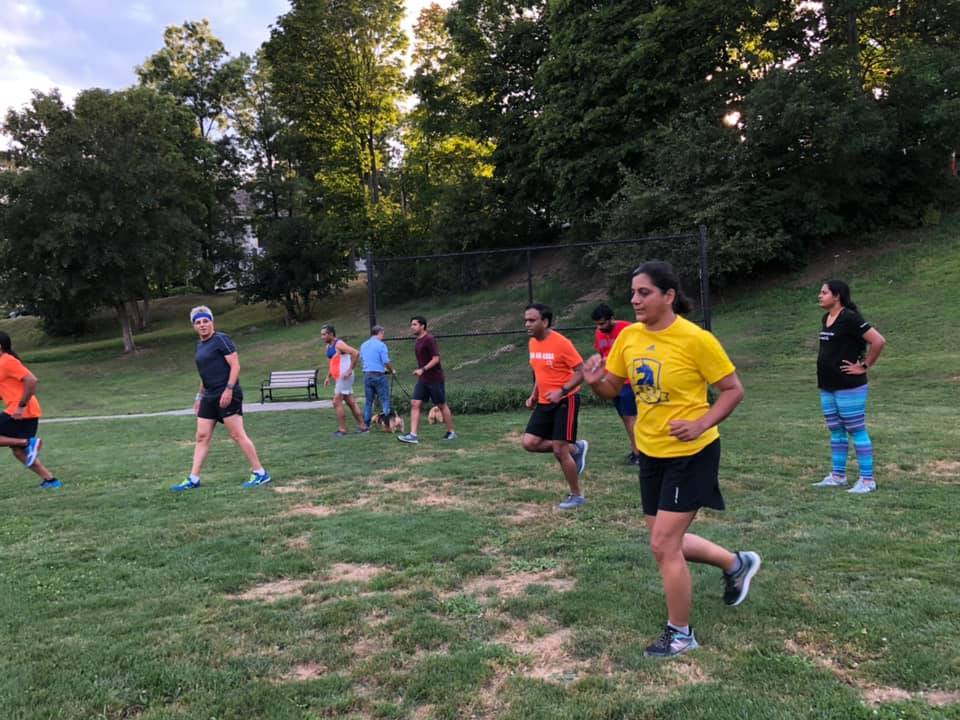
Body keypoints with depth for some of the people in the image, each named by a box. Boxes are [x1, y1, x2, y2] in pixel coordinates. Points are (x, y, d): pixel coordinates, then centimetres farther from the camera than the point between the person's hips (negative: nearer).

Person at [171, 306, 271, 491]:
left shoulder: (221, 339, -8)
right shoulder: (200, 346, 16)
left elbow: (235, 366, -14)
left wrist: (229, 389, -22)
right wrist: (199, 396, 25)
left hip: (227, 396, -8)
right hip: (209, 398, 8)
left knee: (237, 435, -7)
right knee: (202, 437, 8)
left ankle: (260, 474, 1)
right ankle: (193, 479, 13)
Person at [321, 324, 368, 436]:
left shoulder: (339, 344, -15)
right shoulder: (329, 346, 14)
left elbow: (356, 353, -26)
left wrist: (350, 370, -24)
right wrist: (328, 377, 20)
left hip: (344, 377, -9)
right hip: (338, 378, 9)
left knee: (337, 402, -8)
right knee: (351, 402, 11)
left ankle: (342, 429, -1)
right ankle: (363, 426, 16)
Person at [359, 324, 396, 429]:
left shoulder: (363, 345, 11)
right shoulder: (381, 345, -10)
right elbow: (386, 362, -13)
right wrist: (392, 371, 4)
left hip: (367, 375, 6)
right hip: (378, 375, -6)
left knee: (368, 400, 12)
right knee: (385, 399, 0)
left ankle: (366, 423, 14)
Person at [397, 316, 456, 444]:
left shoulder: (429, 339, -14)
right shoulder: (418, 341, 12)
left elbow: (436, 359, -20)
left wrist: (422, 370, -27)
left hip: (434, 379, -8)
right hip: (422, 379, 8)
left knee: (442, 405, 4)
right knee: (414, 404, -4)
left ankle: (451, 432, 19)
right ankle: (413, 435, -8)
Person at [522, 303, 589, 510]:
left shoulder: (561, 343, -18)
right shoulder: (532, 343, 6)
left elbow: (581, 372, -17)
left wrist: (562, 391, -27)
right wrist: (534, 394, 9)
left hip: (565, 401, -8)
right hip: (544, 402, 8)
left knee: (559, 450, -6)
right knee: (529, 443, -2)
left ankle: (577, 496, 14)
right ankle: (576, 448, 17)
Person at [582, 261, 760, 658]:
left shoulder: (695, 339, -18)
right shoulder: (629, 336, -1)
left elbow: (734, 390, -10)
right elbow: (612, 389, 8)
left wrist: (702, 424, -25)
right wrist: (595, 382, -15)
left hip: (691, 454, -7)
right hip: (651, 453, 7)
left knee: (663, 546, -5)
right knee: (668, 542, 16)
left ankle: (680, 634, 17)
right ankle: (737, 564, 42)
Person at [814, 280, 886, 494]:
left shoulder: (850, 318, -15)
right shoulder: (825, 318, 11)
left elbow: (878, 341, -20)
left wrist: (864, 366, -14)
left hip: (849, 387, -9)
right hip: (827, 387, 9)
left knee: (857, 431, -2)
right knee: (835, 431, 14)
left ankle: (867, 480, 6)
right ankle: (838, 476, 24)